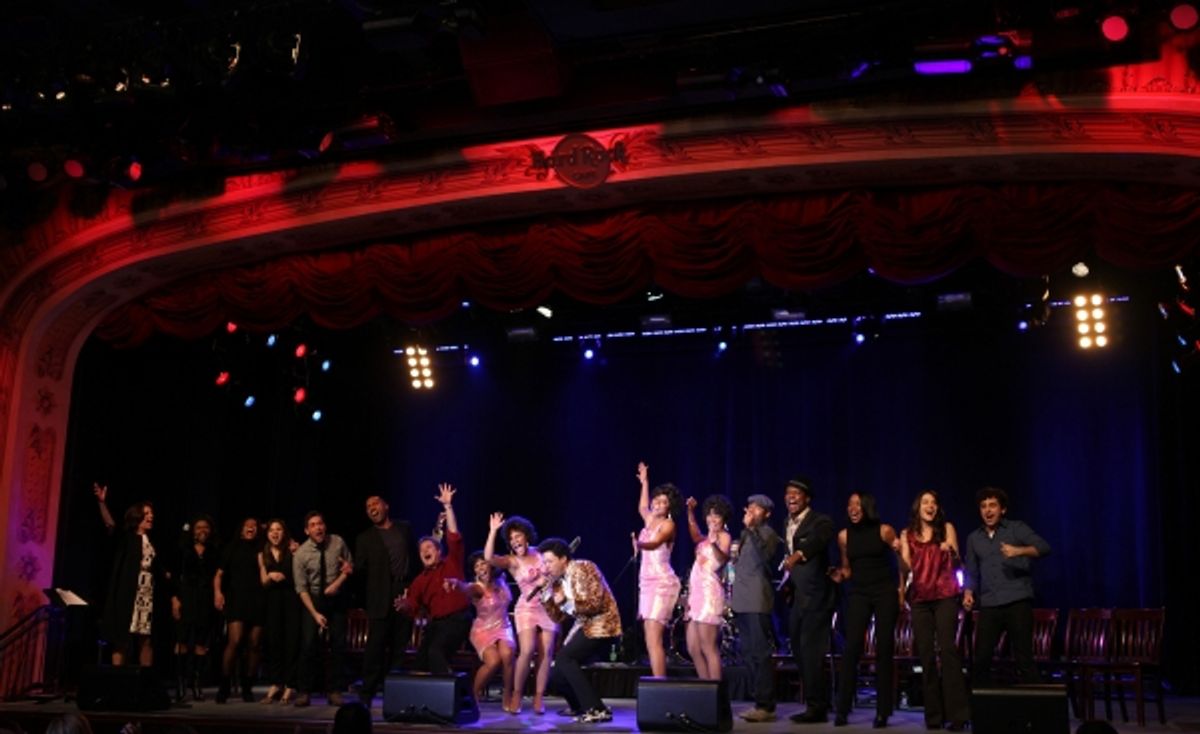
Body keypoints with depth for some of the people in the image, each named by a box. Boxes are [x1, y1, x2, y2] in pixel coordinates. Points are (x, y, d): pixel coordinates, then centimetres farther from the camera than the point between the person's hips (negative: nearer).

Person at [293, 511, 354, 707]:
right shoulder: (300, 554, -14)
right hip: (313, 599, -2)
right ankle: (305, 692, 2)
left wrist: (338, 582, -15)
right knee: (309, 645, -8)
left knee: (339, 645, -1)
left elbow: (350, 566, 4)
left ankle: (335, 691, 8)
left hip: (336, 598, 2)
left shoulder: (338, 543, -10)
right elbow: (301, 588, -12)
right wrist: (315, 614, -19)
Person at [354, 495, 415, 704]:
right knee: (375, 646, -5)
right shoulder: (365, 538, 7)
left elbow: (415, 556, 15)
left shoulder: (405, 529, 13)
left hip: (405, 595, 2)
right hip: (381, 600, -2)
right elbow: (360, 569, 4)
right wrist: (353, 570, -17)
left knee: (399, 646, 5)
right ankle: (368, 691, 1)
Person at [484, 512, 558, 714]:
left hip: (548, 606, 3)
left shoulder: (539, 553, 7)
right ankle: (516, 694, -3)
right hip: (527, 607, -3)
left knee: (546, 652, -4)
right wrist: (493, 531, -26)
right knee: (527, 651, -20)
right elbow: (488, 557, -23)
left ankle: (539, 698, 2)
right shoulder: (511, 561, -4)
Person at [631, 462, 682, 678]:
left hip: (662, 583, -8)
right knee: (651, 641, 4)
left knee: (653, 639, -17)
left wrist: (639, 544, -38)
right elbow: (642, 508, 38)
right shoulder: (650, 520, 16)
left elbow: (655, 543, -22)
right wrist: (644, 483, 44)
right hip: (647, 582, 8)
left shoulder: (668, 524, -6)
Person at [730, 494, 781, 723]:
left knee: (760, 653, -9)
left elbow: (764, 556, -23)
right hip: (741, 601, 8)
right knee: (748, 653, 9)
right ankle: (759, 701, 15)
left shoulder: (767, 533, -3)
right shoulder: (745, 534, 20)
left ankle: (766, 706, -8)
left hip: (757, 601, -8)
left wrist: (750, 528, -26)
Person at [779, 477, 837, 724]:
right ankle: (818, 704, 22)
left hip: (816, 595, -8)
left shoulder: (820, 521, -10)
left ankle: (816, 707, 0)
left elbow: (820, 539, -31)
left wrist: (799, 554, -45)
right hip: (796, 597, 8)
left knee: (811, 650, -9)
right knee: (800, 651, 12)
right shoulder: (787, 524, 14)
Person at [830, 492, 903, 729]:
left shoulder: (884, 531, -4)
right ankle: (842, 710, -3)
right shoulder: (844, 536, 5)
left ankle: (882, 711, 6)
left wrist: (901, 588, -13)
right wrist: (840, 575, -6)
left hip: (885, 593, -2)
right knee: (852, 648, -8)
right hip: (858, 594, 2)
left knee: (884, 649, 0)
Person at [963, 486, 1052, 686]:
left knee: (1024, 658, -6)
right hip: (988, 606, 4)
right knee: (981, 659, 0)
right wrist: (968, 593, 1)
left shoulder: (1017, 529, 5)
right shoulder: (974, 538, 17)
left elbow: (1044, 548, -9)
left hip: (1017, 602, -4)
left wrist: (1019, 551, -27)